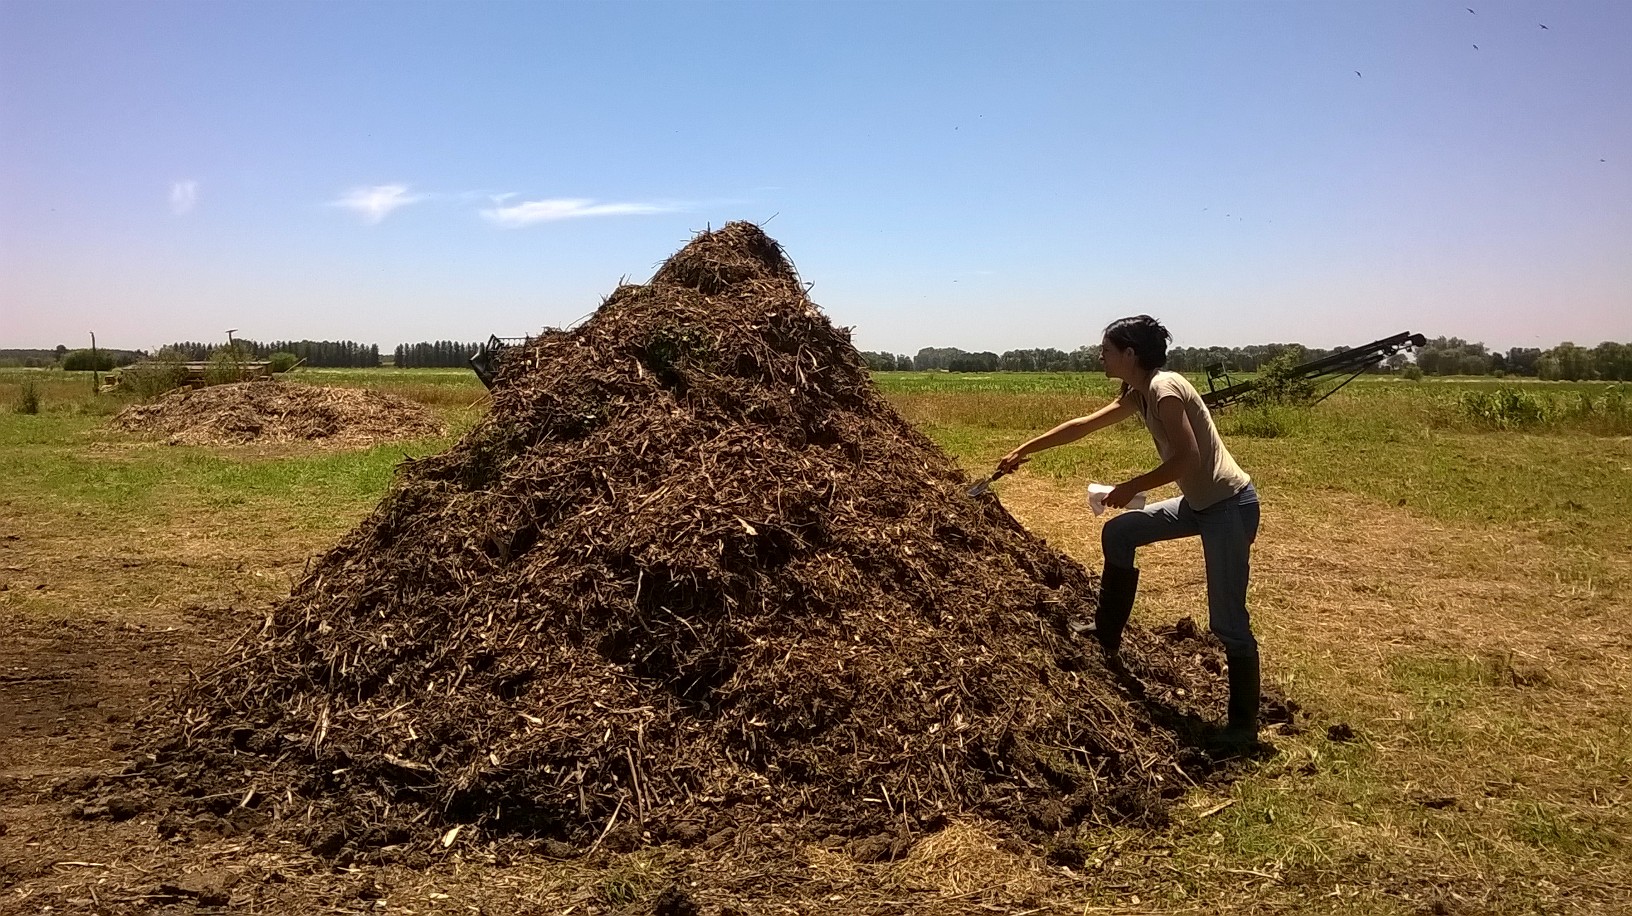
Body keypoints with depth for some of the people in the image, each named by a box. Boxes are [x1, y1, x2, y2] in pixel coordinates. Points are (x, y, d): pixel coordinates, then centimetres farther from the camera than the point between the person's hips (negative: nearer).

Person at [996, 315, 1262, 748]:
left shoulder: (1163, 388, -18)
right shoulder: (1138, 395, 10)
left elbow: (1188, 459, -24)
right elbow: (1082, 425, 19)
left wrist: (1131, 487, -14)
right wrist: (1024, 451, 24)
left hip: (1229, 507, -10)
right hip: (1200, 503, 10)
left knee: (1227, 621, -5)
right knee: (1118, 533, 16)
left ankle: (1244, 725, 8)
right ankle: (1106, 639, 26)